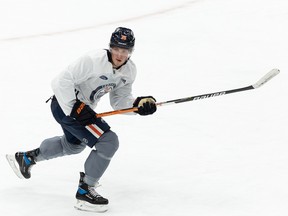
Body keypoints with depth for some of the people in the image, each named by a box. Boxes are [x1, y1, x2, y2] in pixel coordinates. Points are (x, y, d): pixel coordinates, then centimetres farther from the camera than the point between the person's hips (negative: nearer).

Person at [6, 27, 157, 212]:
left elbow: (119, 101, 2)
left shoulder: (130, 70, -3)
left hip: (83, 107, 10)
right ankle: (85, 191, -8)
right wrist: (76, 107, -31)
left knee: (74, 144, 34)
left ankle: (27, 158, 51)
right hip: (65, 105, -10)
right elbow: (61, 82, -28)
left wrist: (139, 104, -15)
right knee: (108, 141, -19)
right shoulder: (94, 60, -28)